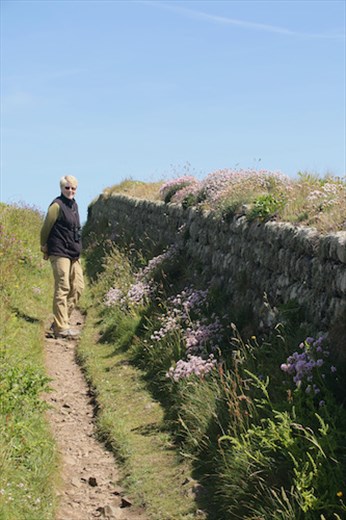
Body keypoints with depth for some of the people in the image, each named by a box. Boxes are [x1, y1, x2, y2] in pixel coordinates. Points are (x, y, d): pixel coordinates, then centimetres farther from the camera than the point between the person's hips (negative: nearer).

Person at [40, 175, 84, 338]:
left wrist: (77, 248, 18)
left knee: (78, 287, 8)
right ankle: (61, 327, -4)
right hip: (60, 254, -8)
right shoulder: (57, 205, -11)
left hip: (74, 254, 9)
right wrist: (45, 248, 2)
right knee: (62, 289, -8)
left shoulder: (74, 205, 14)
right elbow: (45, 229, -7)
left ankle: (61, 320, 17)